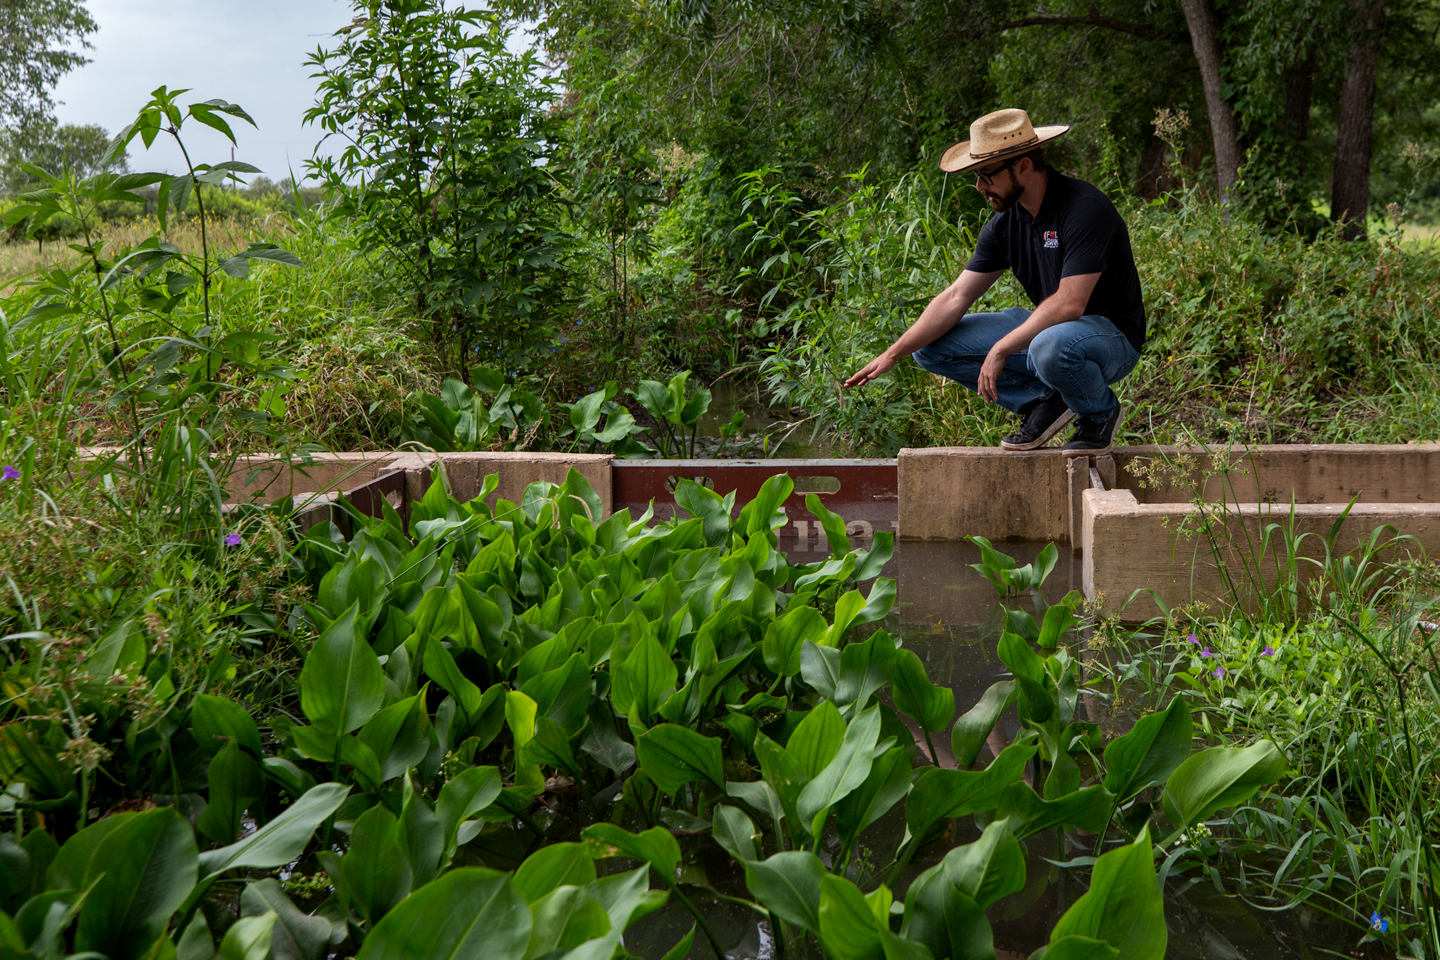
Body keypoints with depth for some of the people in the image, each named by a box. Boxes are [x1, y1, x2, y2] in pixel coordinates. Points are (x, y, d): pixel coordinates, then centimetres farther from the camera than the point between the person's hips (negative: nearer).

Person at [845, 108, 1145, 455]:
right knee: (932, 346, -3)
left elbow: (1069, 303, -29)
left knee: (1051, 346, -43)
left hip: (1110, 333, -7)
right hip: (1047, 327, 7)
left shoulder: (1084, 208, -22)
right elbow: (956, 298, 0)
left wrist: (1001, 349, -24)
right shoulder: (1006, 222, 1)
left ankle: (1100, 411, -8)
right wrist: (893, 354, -8)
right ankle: (1044, 401, 1)